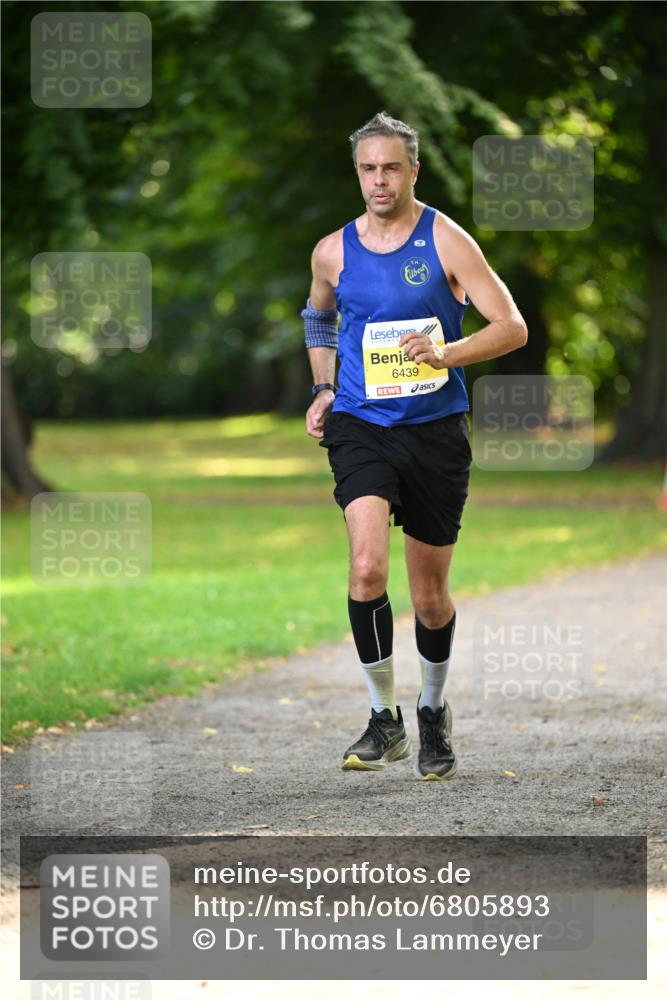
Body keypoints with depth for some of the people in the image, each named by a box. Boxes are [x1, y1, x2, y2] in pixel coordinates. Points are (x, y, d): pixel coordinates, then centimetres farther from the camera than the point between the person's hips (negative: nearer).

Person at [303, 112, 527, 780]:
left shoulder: (446, 241, -4)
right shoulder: (333, 252, 5)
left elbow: (512, 328, -8)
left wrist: (447, 353, -25)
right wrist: (323, 389, 12)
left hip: (435, 430, -1)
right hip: (360, 426, 1)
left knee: (430, 595, 7)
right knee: (367, 569, -21)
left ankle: (433, 712, 33)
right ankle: (383, 720, -8)